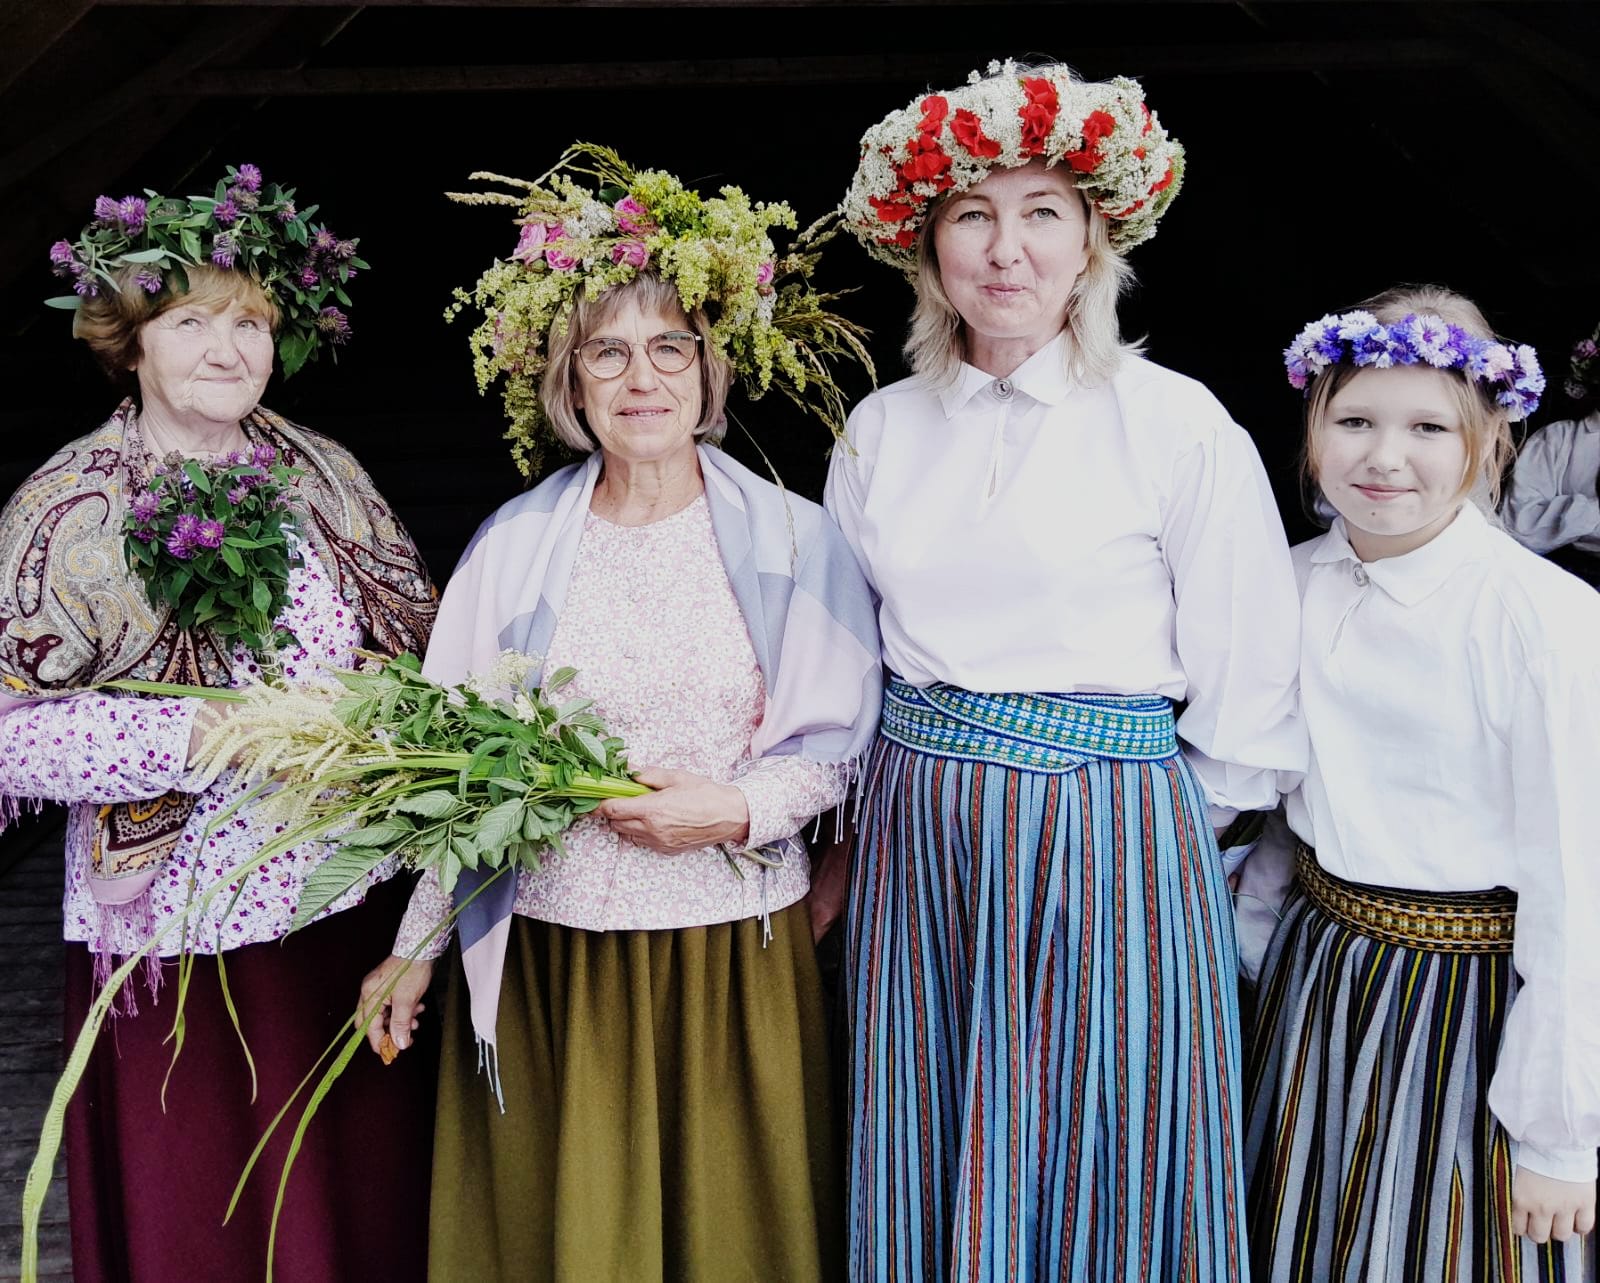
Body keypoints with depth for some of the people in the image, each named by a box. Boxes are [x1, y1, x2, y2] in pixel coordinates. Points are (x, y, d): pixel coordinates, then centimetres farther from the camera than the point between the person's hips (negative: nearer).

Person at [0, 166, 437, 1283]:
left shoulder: (323, 473, 6)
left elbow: (422, 642, 13)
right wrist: (202, 736, -22)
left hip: (362, 907, 4)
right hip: (190, 935, -4)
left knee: (370, 1193, 15)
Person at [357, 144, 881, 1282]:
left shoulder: (793, 541, -2)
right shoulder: (516, 545, 0)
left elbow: (839, 742, 2)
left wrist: (737, 812, -16)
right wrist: (415, 946, 5)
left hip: (738, 957, 0)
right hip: (550, 960, 1)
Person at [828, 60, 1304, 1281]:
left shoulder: (1178, 425, -7)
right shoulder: (881, 428, 6)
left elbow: (1246, 683, -4)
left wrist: (1172, 830, 2)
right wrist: (886, 822, 13)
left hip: (1113, 836, -4)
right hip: (913, 830, 4)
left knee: (1094, 1178, 7)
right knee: (928, 1177, 15)